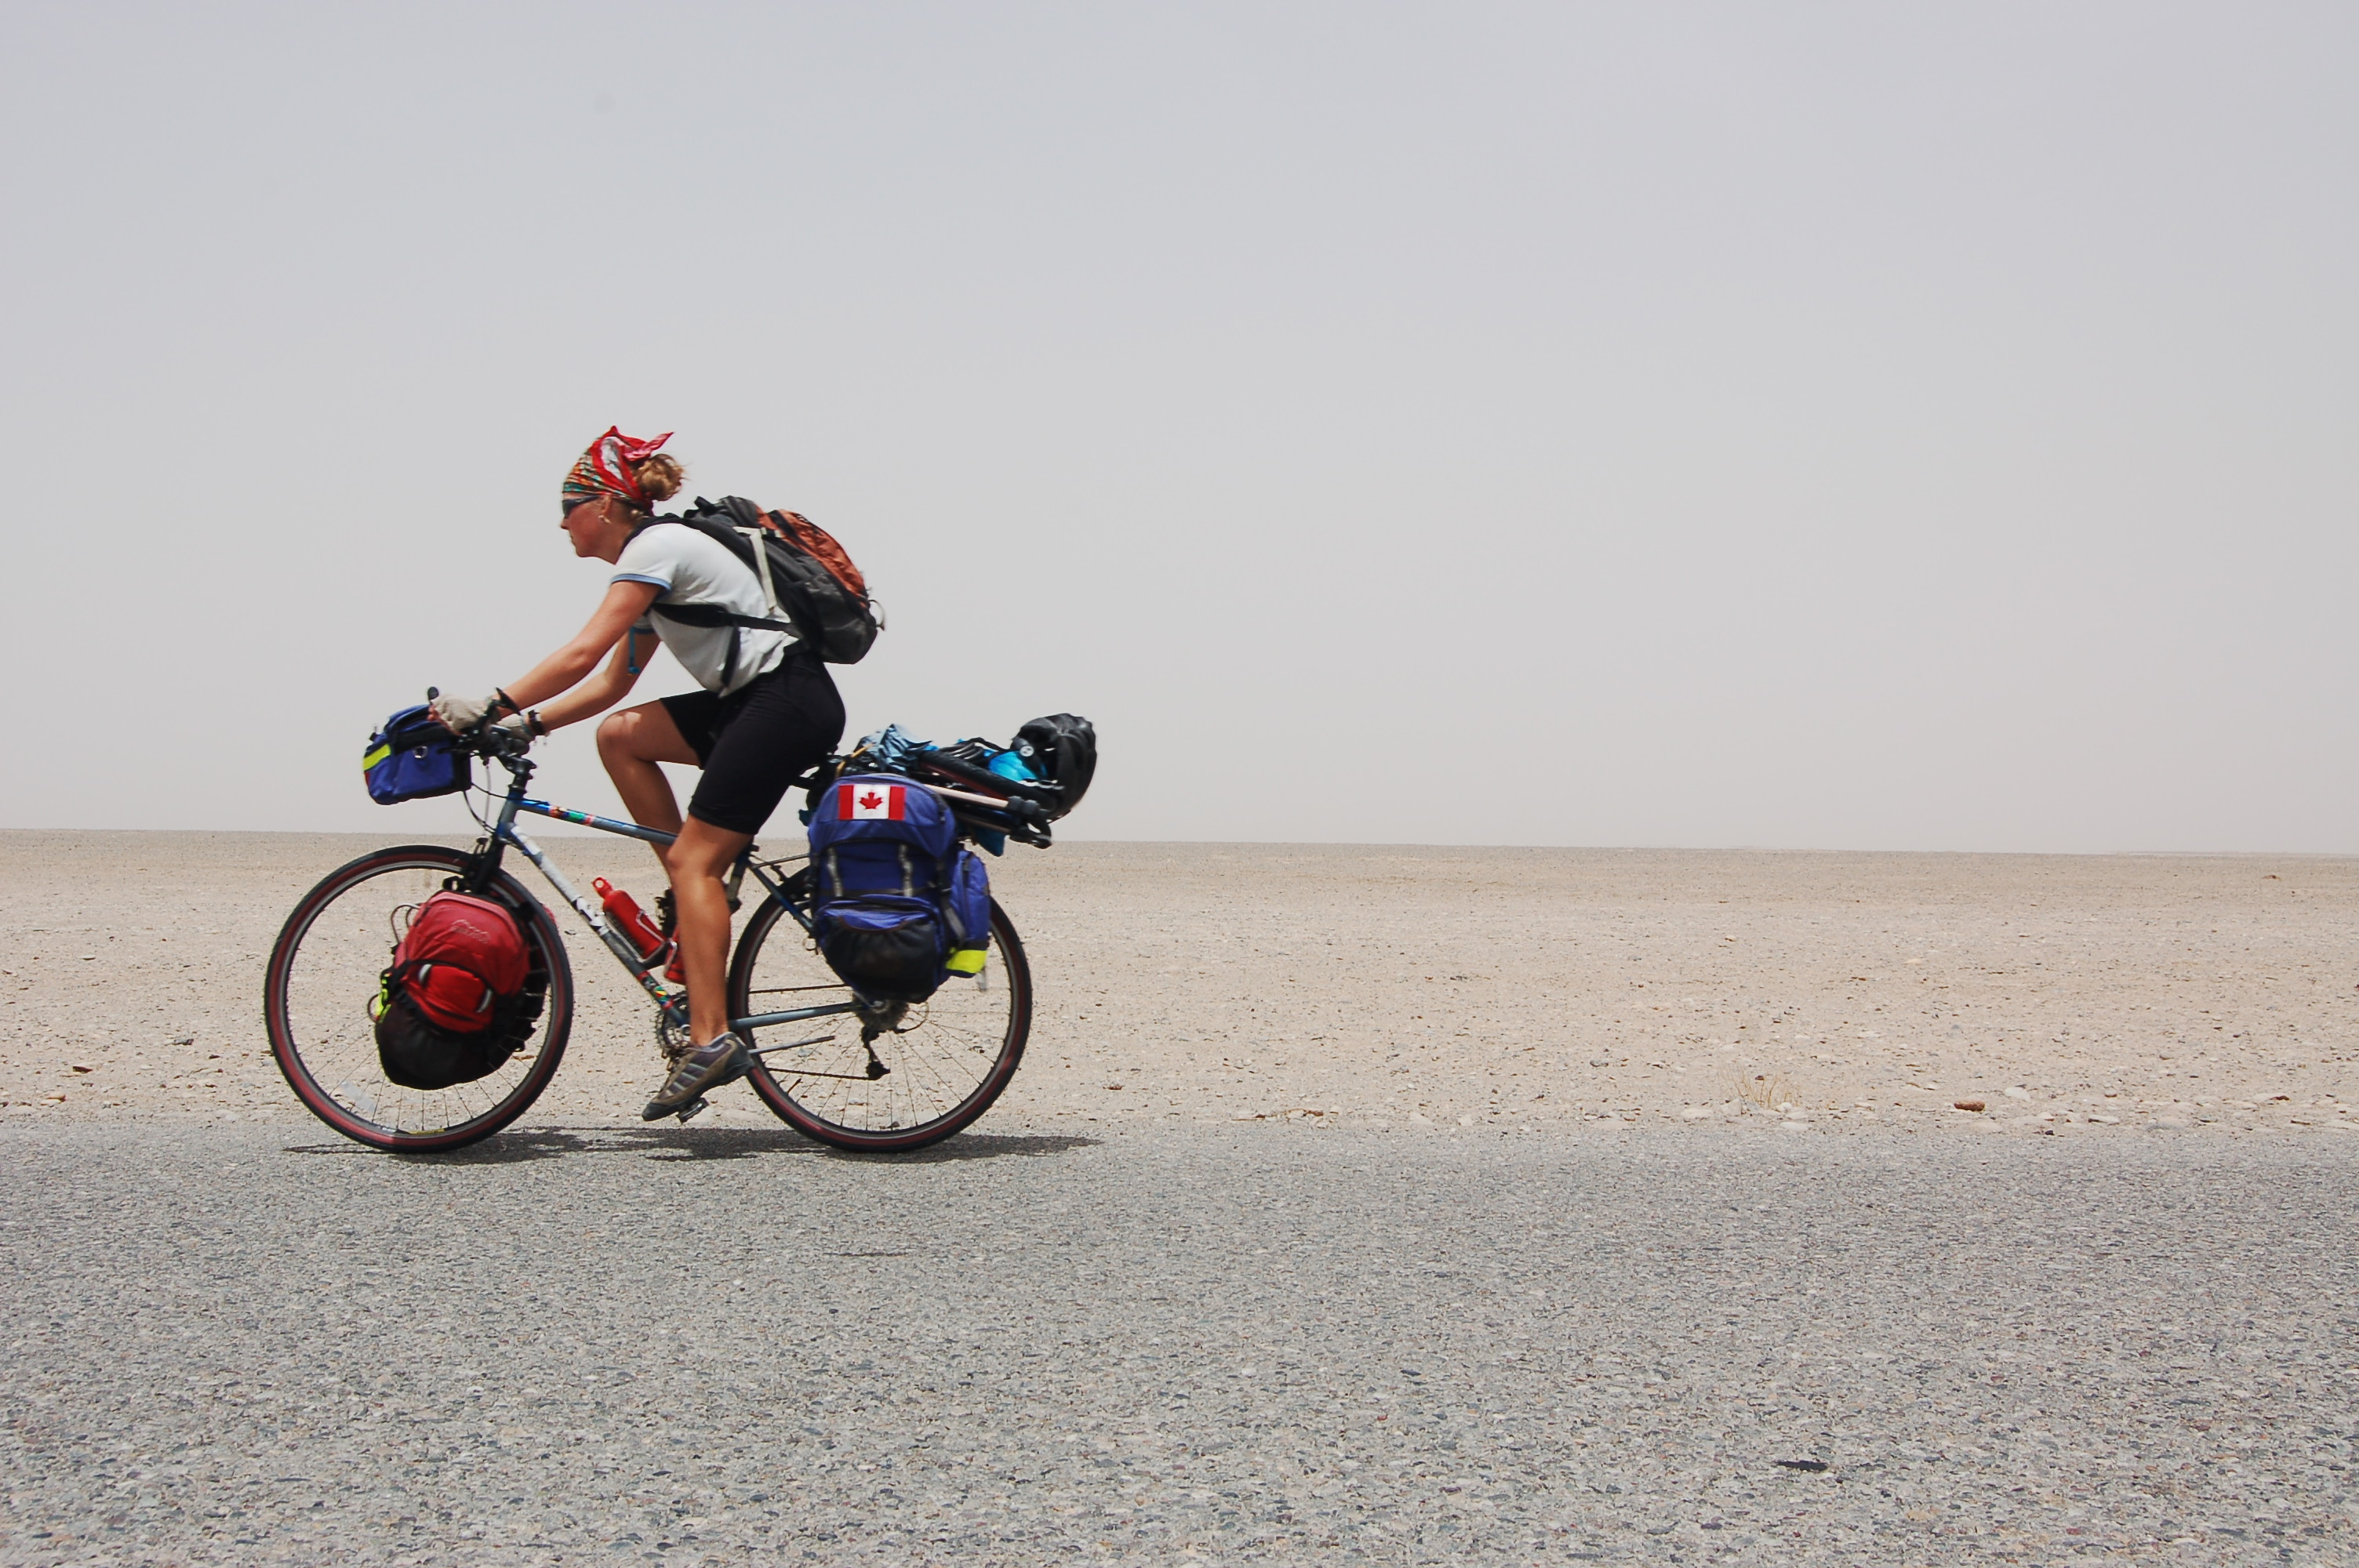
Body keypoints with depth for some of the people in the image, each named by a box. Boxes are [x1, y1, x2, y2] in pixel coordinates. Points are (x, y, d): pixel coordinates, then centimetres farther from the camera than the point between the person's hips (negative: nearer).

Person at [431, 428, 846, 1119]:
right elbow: (611, 682, 20)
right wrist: (526, 722, 11)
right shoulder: (652, 559, 21)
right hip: (754, 700, 10)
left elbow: (581, 654, -19)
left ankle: (711, 1037, -19)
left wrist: (490, 706, -20)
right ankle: (696, 903, 6)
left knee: (693, 858, -13)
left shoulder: (656, 547, -9)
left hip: (790, 700, -10)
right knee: (620, 735, 7)